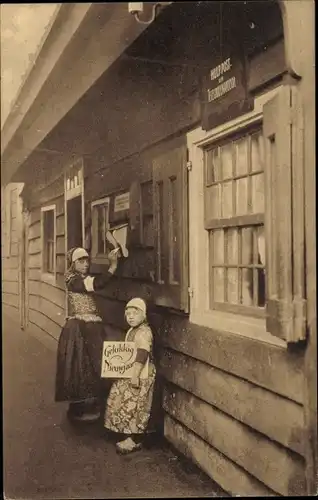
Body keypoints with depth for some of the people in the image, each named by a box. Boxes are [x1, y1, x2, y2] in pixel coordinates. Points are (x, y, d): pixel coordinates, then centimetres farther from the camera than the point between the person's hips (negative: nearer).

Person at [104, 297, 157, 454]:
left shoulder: (144, 332, -19)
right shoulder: (132, 331, 13)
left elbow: (141, 356, -26)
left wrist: (135, 375, -28)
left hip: (141, 376, -10)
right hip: (129, 374, 10)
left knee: (136, 407, -4)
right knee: (128, 406, 15)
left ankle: (136, 441, 5)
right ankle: (133, 435, 27)